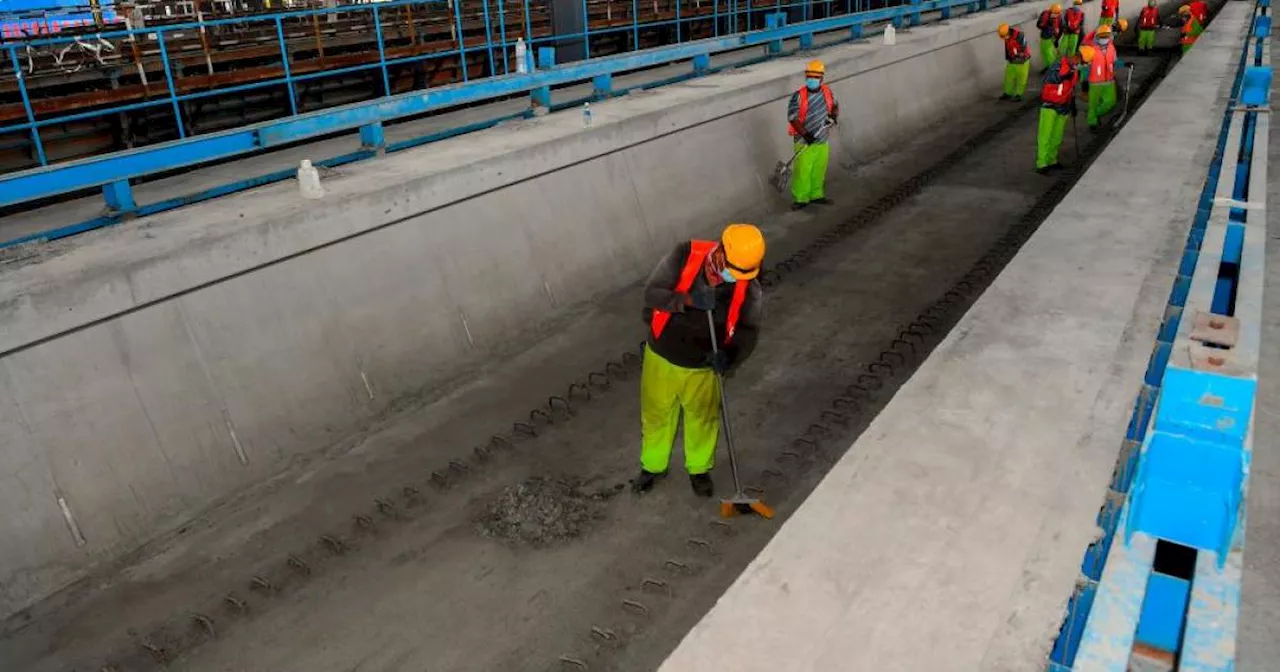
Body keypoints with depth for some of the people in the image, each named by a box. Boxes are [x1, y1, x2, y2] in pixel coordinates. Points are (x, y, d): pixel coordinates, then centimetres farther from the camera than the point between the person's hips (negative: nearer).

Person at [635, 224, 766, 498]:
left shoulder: (749, 289, -21)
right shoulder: (685, 255, -23)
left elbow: (748, 332, -15)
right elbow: (652, 293, -21)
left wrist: (728, 356, -35)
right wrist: (686, 300, -37)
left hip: (703, 366, 0)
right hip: (661, 357, 0)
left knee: (703, 421, 21)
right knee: (656, 415, 20)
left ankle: (699, 469, 49)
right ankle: (652, 465, 47)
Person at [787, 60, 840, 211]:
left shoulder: (827, 91, 1)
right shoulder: (799, 96, -16)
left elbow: (834, 105, 20)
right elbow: (792, 118, -16)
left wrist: (834, 116, -2)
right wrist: (805, 134, -23)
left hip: (822, 141, 5)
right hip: (804, 142, -5)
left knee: (819, 170, 16)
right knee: (802, 171, 0)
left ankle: (817, 195, 31)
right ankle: (801, 199, 13)